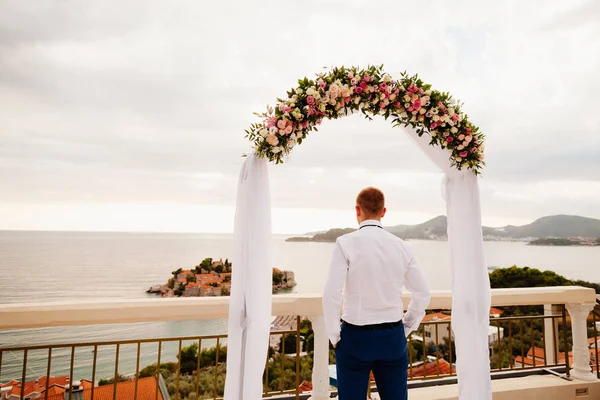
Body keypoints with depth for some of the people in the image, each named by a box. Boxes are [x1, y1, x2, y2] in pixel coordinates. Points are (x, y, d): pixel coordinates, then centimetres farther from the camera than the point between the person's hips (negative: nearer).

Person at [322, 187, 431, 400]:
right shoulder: (400, 245, 0)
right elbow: (423, 293, 8)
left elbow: (332, 294, -17)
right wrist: (405, 328, 16)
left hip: (355, 336, -3)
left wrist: (334, 335, -4)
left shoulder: (346, 242, -12)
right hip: (393, 338, 4)